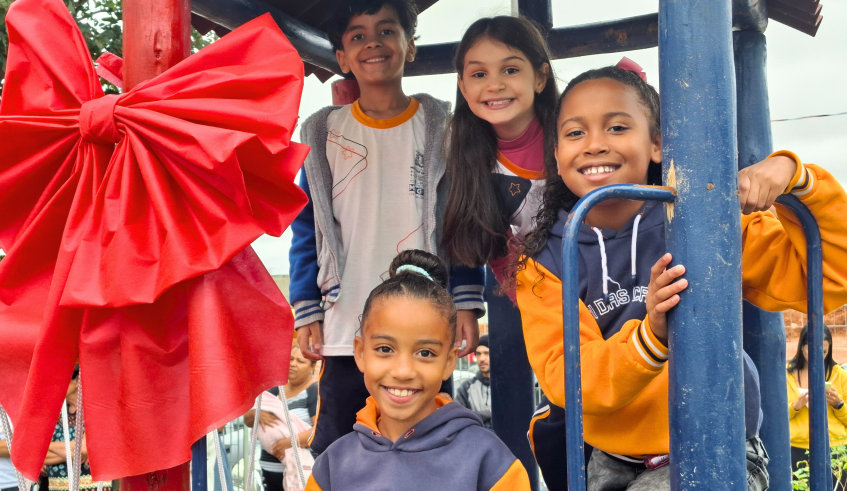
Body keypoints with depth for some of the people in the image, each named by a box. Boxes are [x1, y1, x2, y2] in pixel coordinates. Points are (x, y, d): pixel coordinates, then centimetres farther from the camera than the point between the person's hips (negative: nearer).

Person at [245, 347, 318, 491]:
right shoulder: (276, 390, 13)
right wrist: (256, 414, -9)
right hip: (271, 470, 7)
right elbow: (247, 420, 14)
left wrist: (289, 443, -25)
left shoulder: (315, 391, -7)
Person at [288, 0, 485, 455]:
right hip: (345, 330, 1)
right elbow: (307, 229, 7)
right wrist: (306, 312, 0)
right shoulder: (323, 134, 6)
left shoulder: (441, 127, 3)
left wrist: (467, 302, -5)